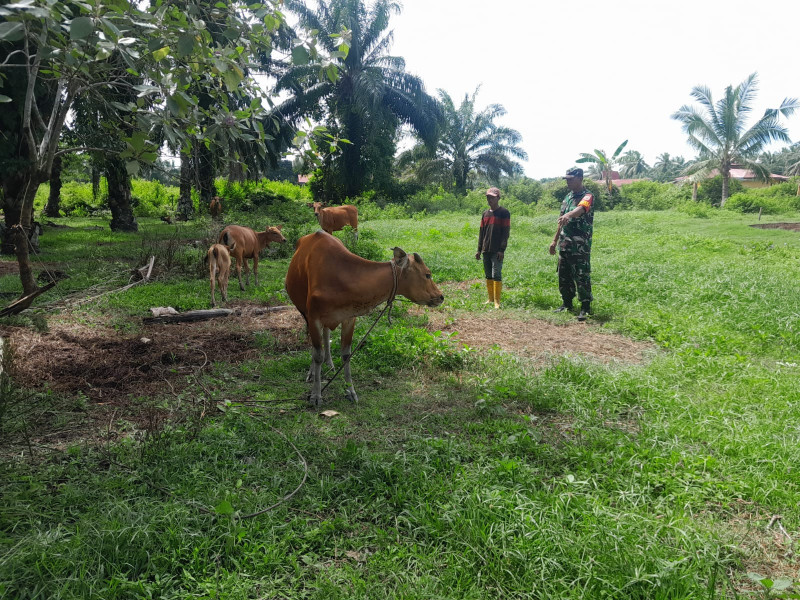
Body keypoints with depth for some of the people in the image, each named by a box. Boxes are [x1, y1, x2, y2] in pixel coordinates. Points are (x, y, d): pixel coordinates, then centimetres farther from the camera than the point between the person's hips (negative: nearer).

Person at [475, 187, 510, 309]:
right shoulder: (485, 214, 16)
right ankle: (491, 299, 17)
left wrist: (502, 249, -14)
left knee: (496, 275, -9)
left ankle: (497, 301, -7)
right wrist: (479, 250, 13)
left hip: (497, 251, -6)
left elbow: (505, 232, -7)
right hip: (486, 250, 6)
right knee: (488, 275, 9)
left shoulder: (504, 213, -2)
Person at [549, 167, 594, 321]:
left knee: (582, 278, -5)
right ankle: (567, 303, 27)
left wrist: (569, 215, -55)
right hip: (564, 245, 8)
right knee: (564, 277, 14)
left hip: (580, 247, -8)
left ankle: (586, 307, 3)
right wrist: (555, 240, 21)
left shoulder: (587, 196, -10)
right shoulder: (568, 197, 16)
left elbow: (581, 208, -35)